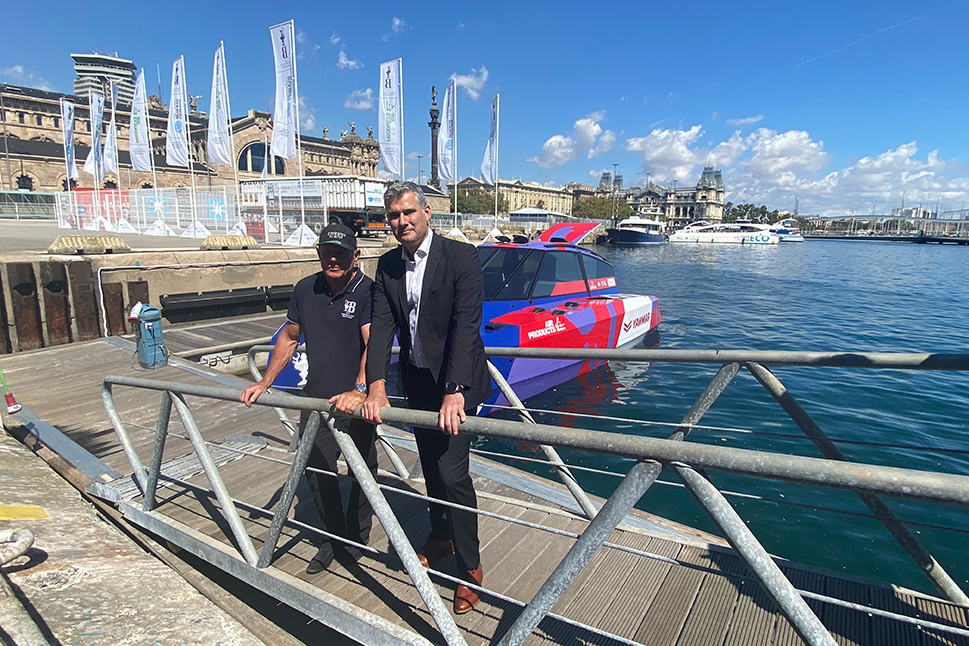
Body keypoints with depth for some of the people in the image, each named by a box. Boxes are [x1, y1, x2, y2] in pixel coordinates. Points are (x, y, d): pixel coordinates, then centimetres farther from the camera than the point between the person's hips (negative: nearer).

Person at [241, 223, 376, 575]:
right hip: (315, 400, 5)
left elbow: (374, 344, -26)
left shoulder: (368, 291, -14)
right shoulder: (305, 289, 4)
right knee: (317, 473, 12)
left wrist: (359, 390, -40)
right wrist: (264, 382, 11)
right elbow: (289, 338, 15)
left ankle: (356, 541, 34)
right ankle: (333, 538, 34)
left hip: (356, 403, -5)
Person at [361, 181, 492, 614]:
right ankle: (440, 536, 42)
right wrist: (376, 387, -18)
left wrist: (455, 392, -32)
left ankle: (469, 566, 12)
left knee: (452, 471, -8)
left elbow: (466, 325, -24)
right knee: (430, 466, 19)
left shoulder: (461, 257, -16)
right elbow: (382, 326, -6)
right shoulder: (387, 266, 1)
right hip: (416, 382, 6)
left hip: (455, 383, -6)